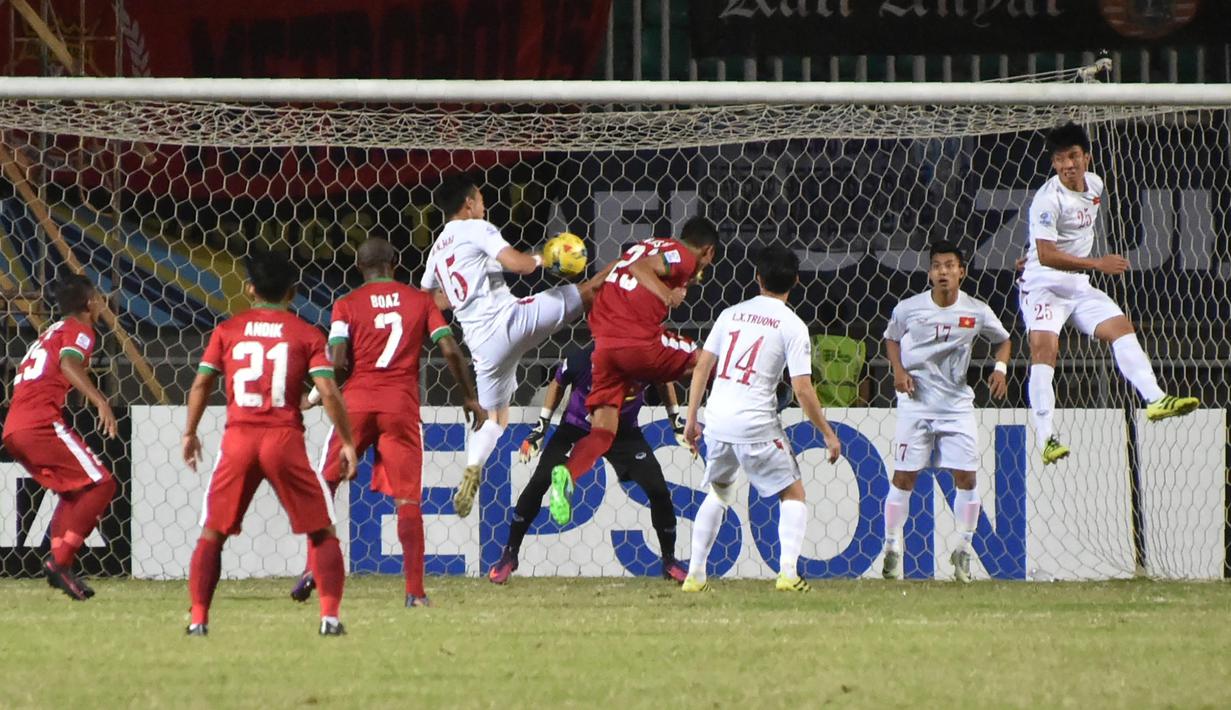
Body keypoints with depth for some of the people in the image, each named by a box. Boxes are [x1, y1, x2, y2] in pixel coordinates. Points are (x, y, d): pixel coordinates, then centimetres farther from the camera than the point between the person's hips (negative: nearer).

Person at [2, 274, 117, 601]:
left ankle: (59, 562, 6)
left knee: (75, 490, 21)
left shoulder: (50, 332, 28)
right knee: (101, 484, -6)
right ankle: (60, 561, -17)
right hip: (42, 423, -9)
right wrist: (100, 401, -30)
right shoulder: (79, 330, 1)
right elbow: (68, 363, -19)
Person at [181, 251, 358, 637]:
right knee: (322, 530, 9)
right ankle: (330, 615, -5)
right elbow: (328, 392, -4)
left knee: (212, 533, 13)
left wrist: (190, 433, 17)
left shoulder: (228, 330, 9)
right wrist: (347, 442, 2)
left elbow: (200, 384, 6)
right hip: (284, 439, -1)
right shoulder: (307, 334, 4)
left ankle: (198, 617, 4)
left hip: (238, 439, 1)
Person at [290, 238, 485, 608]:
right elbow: (450, 350, 0)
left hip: (356, 403, -1)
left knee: (325, 484, 13)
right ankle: (415, 591, -6)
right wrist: (469, 397, 11)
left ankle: (313, 569, 1)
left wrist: (316, 396, 11)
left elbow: (337, 363, -7)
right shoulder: (420, 300, 7)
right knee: (407, 499, 1)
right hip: (402, 406, 1)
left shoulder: (348, 304, 3)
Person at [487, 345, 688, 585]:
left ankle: (669, 562, 9)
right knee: (539, 482, -14)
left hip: (625, 433, 1)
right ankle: (510, 554, 1)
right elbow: (558, 384, -5)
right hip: (576, 428, -1)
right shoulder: (581, 360, -29)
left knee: (658, 490, -10)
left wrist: (675, 419, 6)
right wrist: (542, 425, -2)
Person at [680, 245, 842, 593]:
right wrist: (828, 433, -1)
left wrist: (691, 419, 16)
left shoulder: (731, 314, 9)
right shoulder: (792, 326, -5)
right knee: (793, 494, 9)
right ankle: (788, 572, -8)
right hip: (756, 424, -5)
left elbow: (702, 366, 9)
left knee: (718, 492, 25)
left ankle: (695, 574, 22)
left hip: (718, 420, 5)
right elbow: (802, 388, -10)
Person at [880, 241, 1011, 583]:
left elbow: (1003, 340, 13)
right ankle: (892, 548, 11)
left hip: (957, 404, 1)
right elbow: (891, 339, 12)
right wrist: (899, 371, -5)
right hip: (916, 402, -1)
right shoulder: (909, 309, -6)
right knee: (904, 477, -1)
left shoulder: (976, 312, -4)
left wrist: (1000, 368, -6)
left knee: (966, 476, -4)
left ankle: (963, 549, 11)